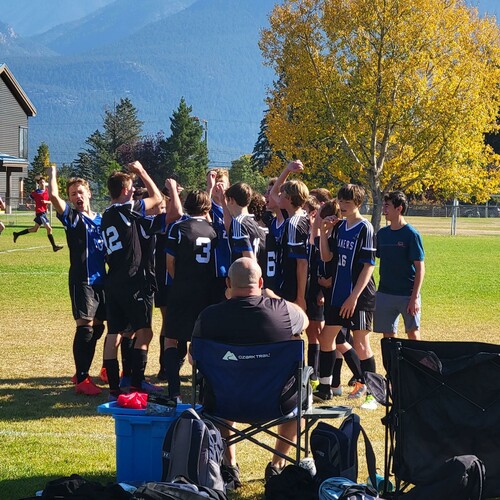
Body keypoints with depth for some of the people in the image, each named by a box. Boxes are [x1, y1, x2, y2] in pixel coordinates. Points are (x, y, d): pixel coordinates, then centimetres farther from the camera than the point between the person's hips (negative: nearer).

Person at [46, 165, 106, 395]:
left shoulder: (101, 219, 15)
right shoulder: (72, 217, -1)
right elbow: (53, 195, -16)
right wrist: (52, 175, -3)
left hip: (101, 280, 6)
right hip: (81, 280, -6)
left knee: (97, 327, 10)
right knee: (85, 327, -12)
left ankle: (84, 374, 22)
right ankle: (81, 380, -10)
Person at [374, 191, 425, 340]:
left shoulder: (411, 234, -9)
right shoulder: (382, 233, 7)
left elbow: (420, 268, -10)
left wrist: (415, 297, -16)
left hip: (407, 294, -5)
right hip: (385, 294, 5)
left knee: (413, 335, 1)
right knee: (388, 336, 7)